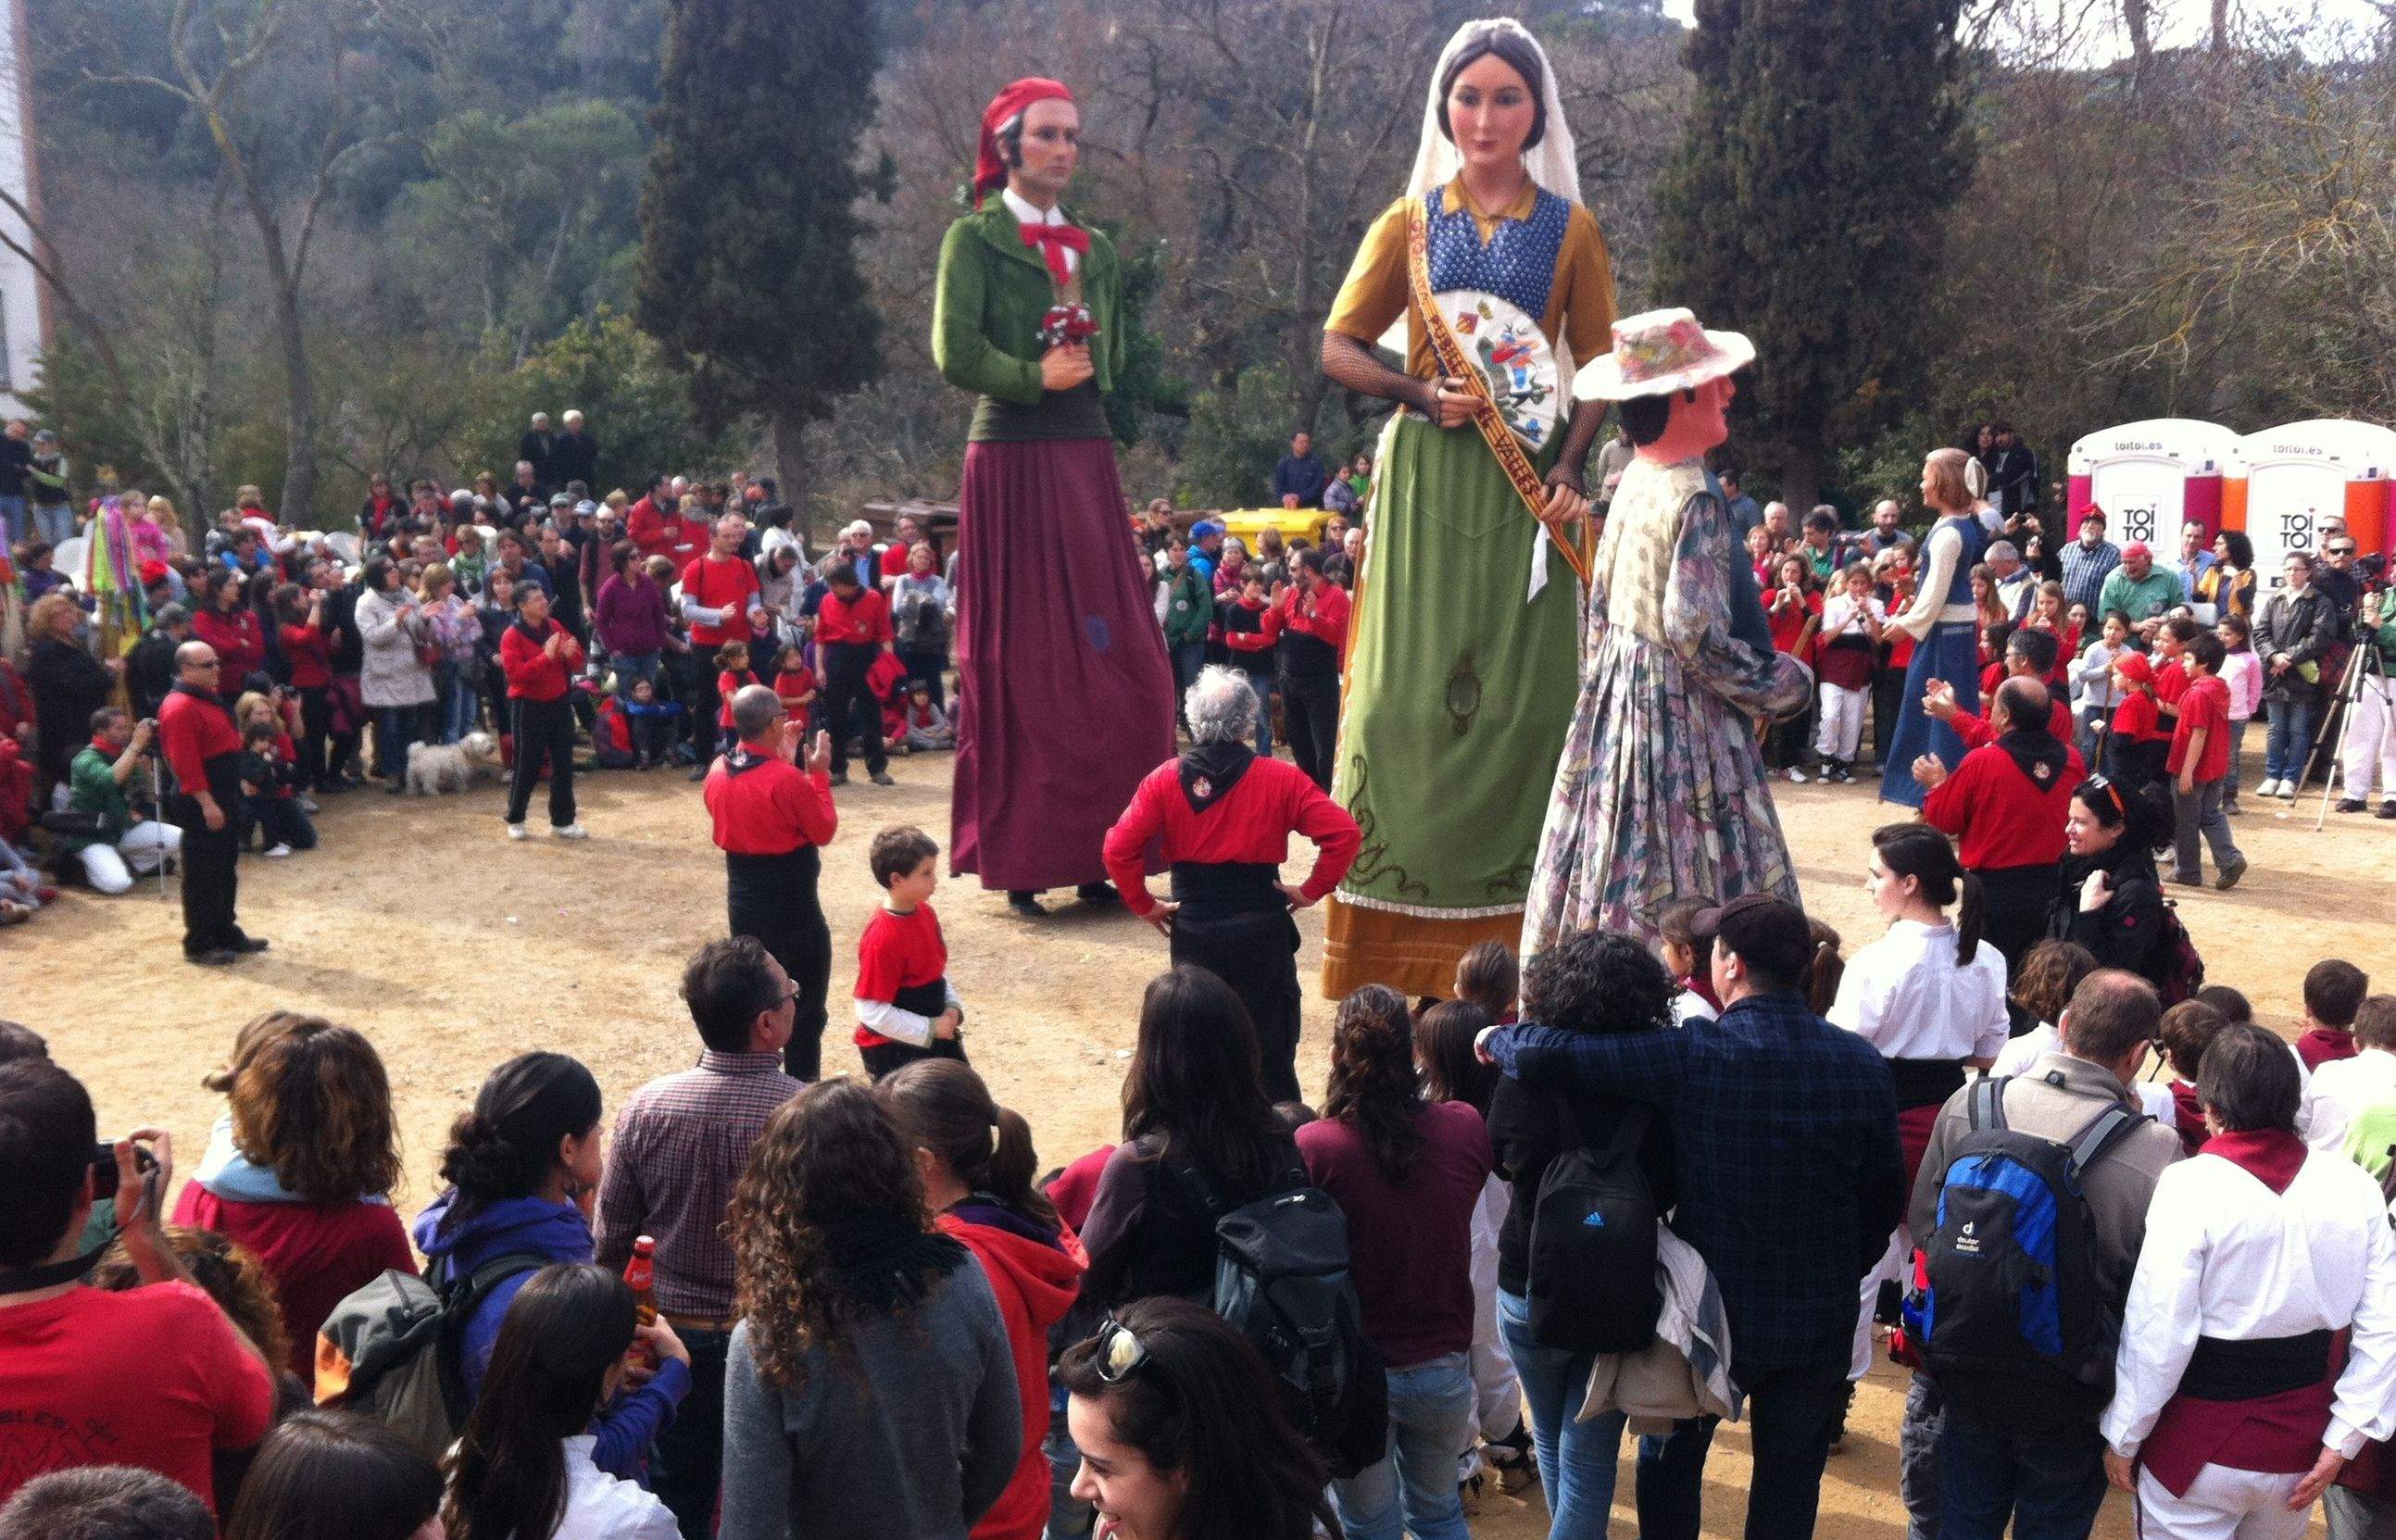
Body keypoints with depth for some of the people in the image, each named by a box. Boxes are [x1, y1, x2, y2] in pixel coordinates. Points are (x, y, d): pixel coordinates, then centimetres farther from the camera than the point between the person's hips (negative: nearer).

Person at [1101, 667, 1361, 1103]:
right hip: (1262, 930, -1)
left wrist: (1144, 905, 2)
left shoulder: (1165, 780, -4)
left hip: (1193, 930, 2)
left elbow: (1118, 849, -10)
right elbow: (1344, 833, -14)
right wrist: (1311, 890, -4)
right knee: (1271, 1050, 9)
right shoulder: (1281, 779, -7)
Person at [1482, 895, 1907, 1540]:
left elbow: (1548, 1056, -26)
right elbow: (1887, 1197, 1)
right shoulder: (1862, 1063, -9)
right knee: (1789, 1485, 19)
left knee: (1672, 1464, 21)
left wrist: (1498, 1039, -4)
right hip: (1822, 1324, 3)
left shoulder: (1696, 1055, -22)